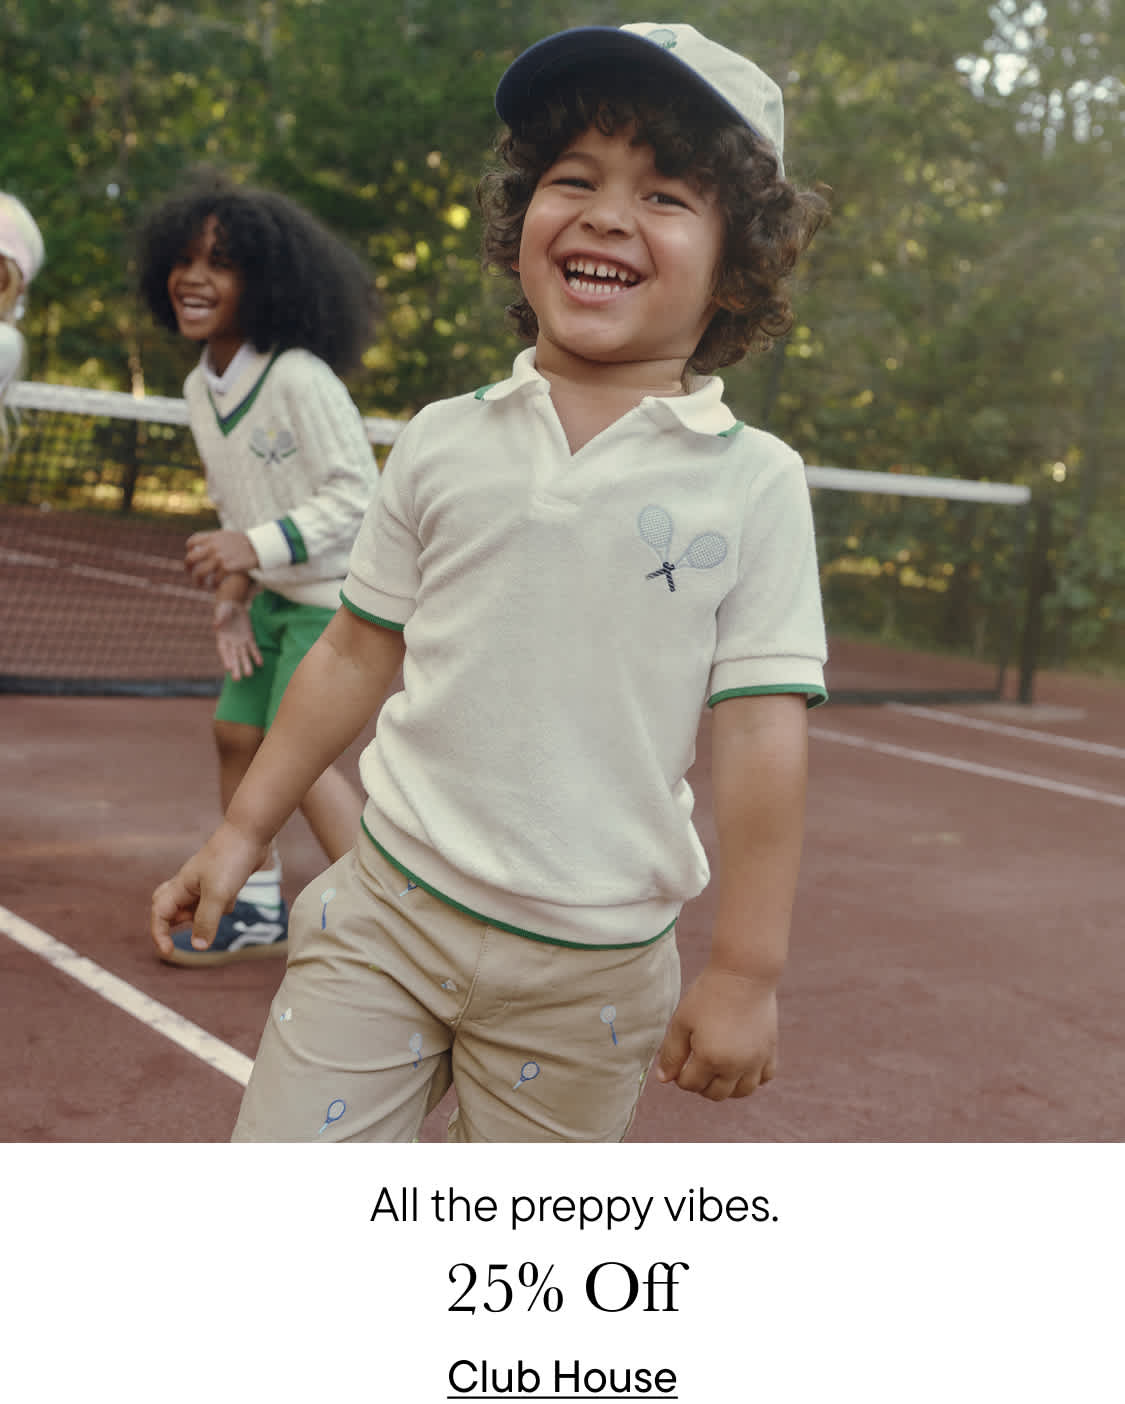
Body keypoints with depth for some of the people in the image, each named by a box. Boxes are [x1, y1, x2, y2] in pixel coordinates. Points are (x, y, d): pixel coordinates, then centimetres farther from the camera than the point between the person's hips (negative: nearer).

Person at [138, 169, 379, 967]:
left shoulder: (300, 378, -24)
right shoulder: (200, 388, 2)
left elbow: (358, 492, -24)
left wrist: (257, 546, -32)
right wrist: (233, 593, 1)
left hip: (337, 593, -8)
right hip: (274, 594, 8)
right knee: (237, 732, 10)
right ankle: (257, 912, 26)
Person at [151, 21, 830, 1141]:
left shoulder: (754, 482, -7)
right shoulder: (443, 442, 1)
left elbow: (761, 733, -7)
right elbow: (356, 653, 9)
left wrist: (744, 970, -6)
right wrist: (243, 830, 11)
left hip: (587, 969, -1)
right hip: (388, 912, 2)